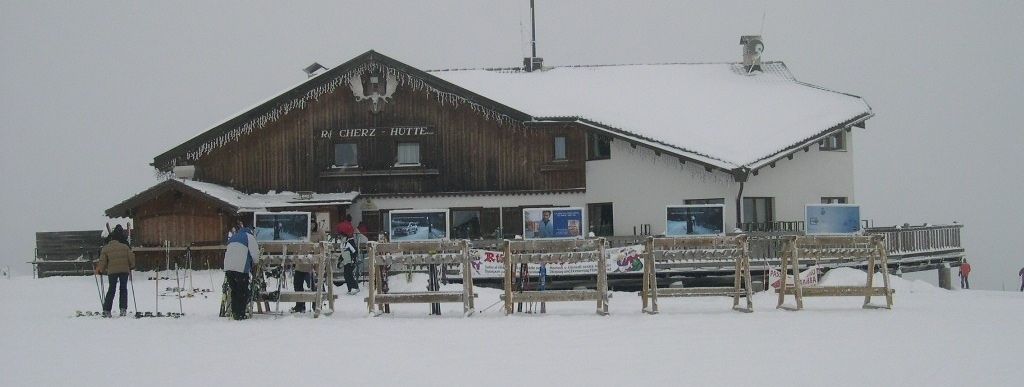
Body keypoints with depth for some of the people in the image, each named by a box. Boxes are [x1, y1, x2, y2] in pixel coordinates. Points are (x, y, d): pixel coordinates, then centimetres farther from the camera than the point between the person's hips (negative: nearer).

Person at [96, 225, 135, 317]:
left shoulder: (105, 249, 8)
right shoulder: (125, 246, 12)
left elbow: (102, 261, 3)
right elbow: (131, 257, 8)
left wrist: (100, 271, 15)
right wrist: (132, 266, 23)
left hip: (112, 271, -1)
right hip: (125, 270, 1)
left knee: (111, 290, 6)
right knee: (123, 289, 9)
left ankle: (106, 310, 1)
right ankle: (123, 309, 0)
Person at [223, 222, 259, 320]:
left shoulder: (233, 238, 25)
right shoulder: (249, 237, 3)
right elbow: (255, 254, -1)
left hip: (228, 267, 6)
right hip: (241, 268, -6)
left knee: (234, 291, 15)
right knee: (243, 292, 1)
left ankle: (234, 312, 13)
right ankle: (240, 314, -4)